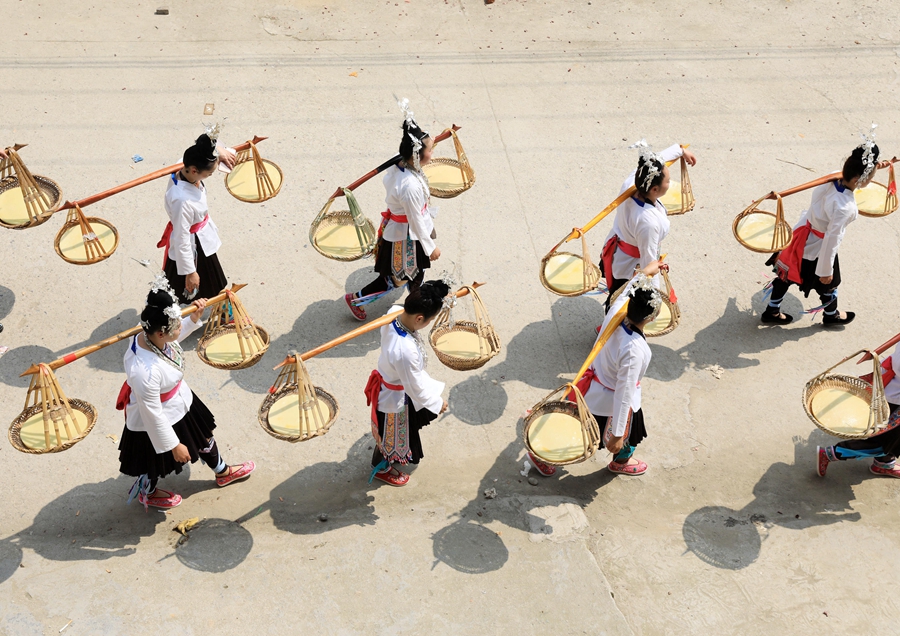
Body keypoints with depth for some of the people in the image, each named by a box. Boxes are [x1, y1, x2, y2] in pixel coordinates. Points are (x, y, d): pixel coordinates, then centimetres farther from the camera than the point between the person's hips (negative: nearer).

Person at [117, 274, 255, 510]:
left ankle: (222, 471, 58)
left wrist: (194, 318, -2)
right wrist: (174, 445, -20)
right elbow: (153, 415, -31)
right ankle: (146, 492, 56)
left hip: (179, 402, 8)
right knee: (158, 463, 23)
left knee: (203, 435, 29)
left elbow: (175, 336, 8)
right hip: (157, 423, -8)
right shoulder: (145, 372, -44)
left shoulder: (151, 336, -21)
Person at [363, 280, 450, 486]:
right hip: (396, 398, -7)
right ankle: (382, 469, 54)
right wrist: (437, 403, -13)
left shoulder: (395, 312, -26)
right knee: (392, 435, 25)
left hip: (388, 381, 7)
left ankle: (393, 456, 66)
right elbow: (415, 386, -30)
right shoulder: (406, 351, -47)